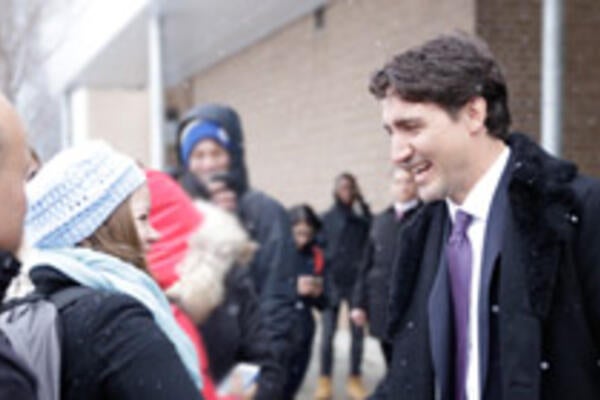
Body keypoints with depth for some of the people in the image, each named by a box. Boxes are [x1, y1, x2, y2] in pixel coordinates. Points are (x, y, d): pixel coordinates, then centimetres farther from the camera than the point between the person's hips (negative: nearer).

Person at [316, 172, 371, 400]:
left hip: (357, 280, 0)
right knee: (328, 332, 0)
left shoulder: (362, 215, 5)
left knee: (357, 332, 4)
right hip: (333, 281, 0)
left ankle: (355, 379, 14)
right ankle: (325, 379, 8)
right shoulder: (328, 217, 6)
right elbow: (321, 247, 3)